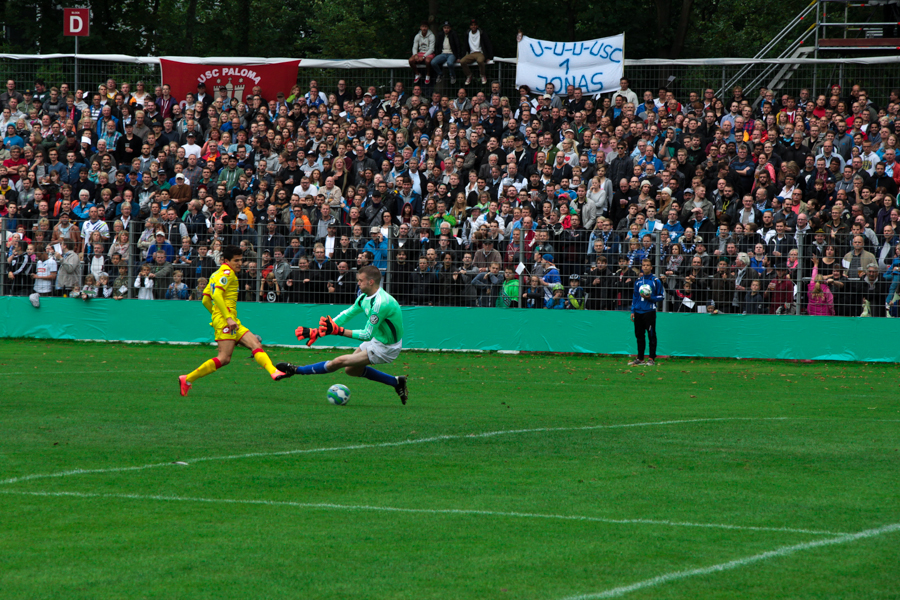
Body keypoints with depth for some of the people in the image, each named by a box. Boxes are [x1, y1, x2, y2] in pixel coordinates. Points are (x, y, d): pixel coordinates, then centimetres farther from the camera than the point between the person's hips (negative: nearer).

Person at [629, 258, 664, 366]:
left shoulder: (656, 281, 0)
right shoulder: (638, 281, 14)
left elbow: (662, 296, 1)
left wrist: (650, 298, -13)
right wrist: (633, 310, 13)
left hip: (649, 311, -5)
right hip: (638, 312, 5)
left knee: (651, 335, -4)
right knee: (639, 336, 8)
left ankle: (651, 359, 0)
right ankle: (639, 359, 14)